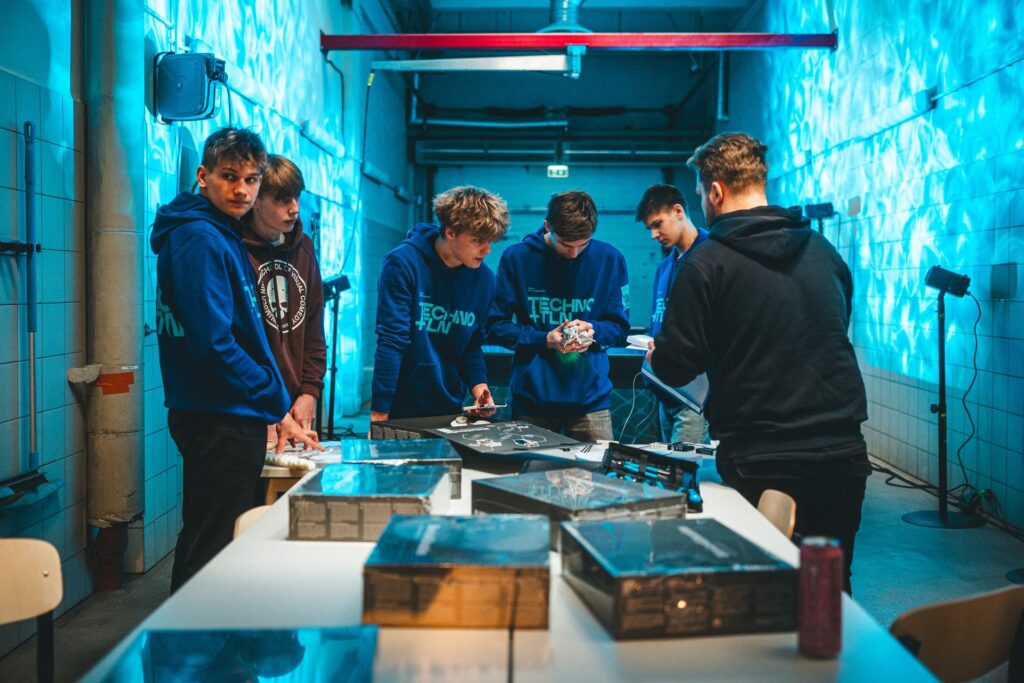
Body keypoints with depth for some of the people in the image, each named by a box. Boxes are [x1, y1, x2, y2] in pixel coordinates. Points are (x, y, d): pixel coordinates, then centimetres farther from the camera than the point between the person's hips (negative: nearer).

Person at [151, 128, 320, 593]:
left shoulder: (223, 236, 15)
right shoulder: (201, 240, -15)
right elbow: (213, 345, -22)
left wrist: (274, 409, 12)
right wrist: (277, 407, -13)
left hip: (226, 418, 10)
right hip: (220, 420, -10)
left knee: (203, 547, 18)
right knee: (211, 552, -1)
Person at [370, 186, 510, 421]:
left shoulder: (484, 278, 1)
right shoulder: (404, 263, -15)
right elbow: (391, 341, -17)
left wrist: (477, 383, -8)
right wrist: (379, 413, -18)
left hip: (450, 410, 5)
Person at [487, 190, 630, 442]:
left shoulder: (609, 259, 1)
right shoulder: (517, 258, -4)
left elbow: (620, 327, 8)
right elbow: (496, 325, -1)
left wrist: (594, 331, -14)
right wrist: (544, 340, -14)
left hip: (591, 399, 1)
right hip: (531, 399, -1)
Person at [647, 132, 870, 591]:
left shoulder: (707, 264, -10)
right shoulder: (823, 251, 8)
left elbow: (673, 368, -10)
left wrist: (655, 353, 14)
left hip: (760, 462, -5)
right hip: (843, 451, 5)